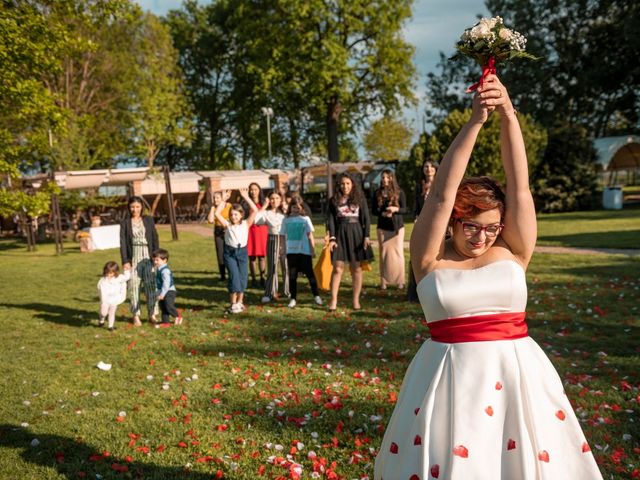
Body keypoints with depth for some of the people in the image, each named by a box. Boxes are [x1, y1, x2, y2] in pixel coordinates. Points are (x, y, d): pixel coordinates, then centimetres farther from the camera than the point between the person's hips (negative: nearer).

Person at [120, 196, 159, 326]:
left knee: (151, 285, -4)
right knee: (134, 286, 0)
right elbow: (123, 243, 1)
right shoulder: (125, 223, 5)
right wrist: (125, 261, -7)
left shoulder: (149, 220, 8)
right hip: (133, 258, 0)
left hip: (148, 257, 0)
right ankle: (136, 316, 8)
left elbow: (155, 239, 7)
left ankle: (152, 314, 4)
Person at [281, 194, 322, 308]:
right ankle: (293, 298, 12)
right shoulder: (286, 220, 4)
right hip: (291, 251, 2)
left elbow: (310, 235, 3)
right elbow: (283, 236, 8)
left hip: (304, 251, -2)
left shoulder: (305, 219, 1)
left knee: (309, 273, 2)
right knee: (292, 275, 5)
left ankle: (316, 295, 13)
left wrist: (313, 249, 0)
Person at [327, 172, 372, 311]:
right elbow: (331, 220, 4)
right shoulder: (334, 200, 6)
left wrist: (366, 236, -8)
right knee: (338, 268, -4)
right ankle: (333, 300, 1)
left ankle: (356, 300, 12)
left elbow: (366, 218, 2)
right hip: (340, 234, 0)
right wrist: (332, 238, -6)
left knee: (356, 268, 4)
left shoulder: (360, 198, 4)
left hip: (356, 234, 0)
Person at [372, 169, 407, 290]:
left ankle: (400, 281, 4)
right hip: (383, 227, 1)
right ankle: (384, 281, 8)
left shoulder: (399, 192, 1)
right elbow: (374, 211, 6)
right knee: (384, 254, 3)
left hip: (397, 226, -1)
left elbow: (404, 209, -1)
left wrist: (395, 209, -21)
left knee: (398, 253, -2)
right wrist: (383, 213, -13)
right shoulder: (378, 193, 6)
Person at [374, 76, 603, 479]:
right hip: (450, 376, -2)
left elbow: (520, 186, -8)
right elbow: (441, 194, -14)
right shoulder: (430, 259, -5)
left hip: (514, 373, 2)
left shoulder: (513, 252, 0)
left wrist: (509, 115, -17)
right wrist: (475, 122, -19)